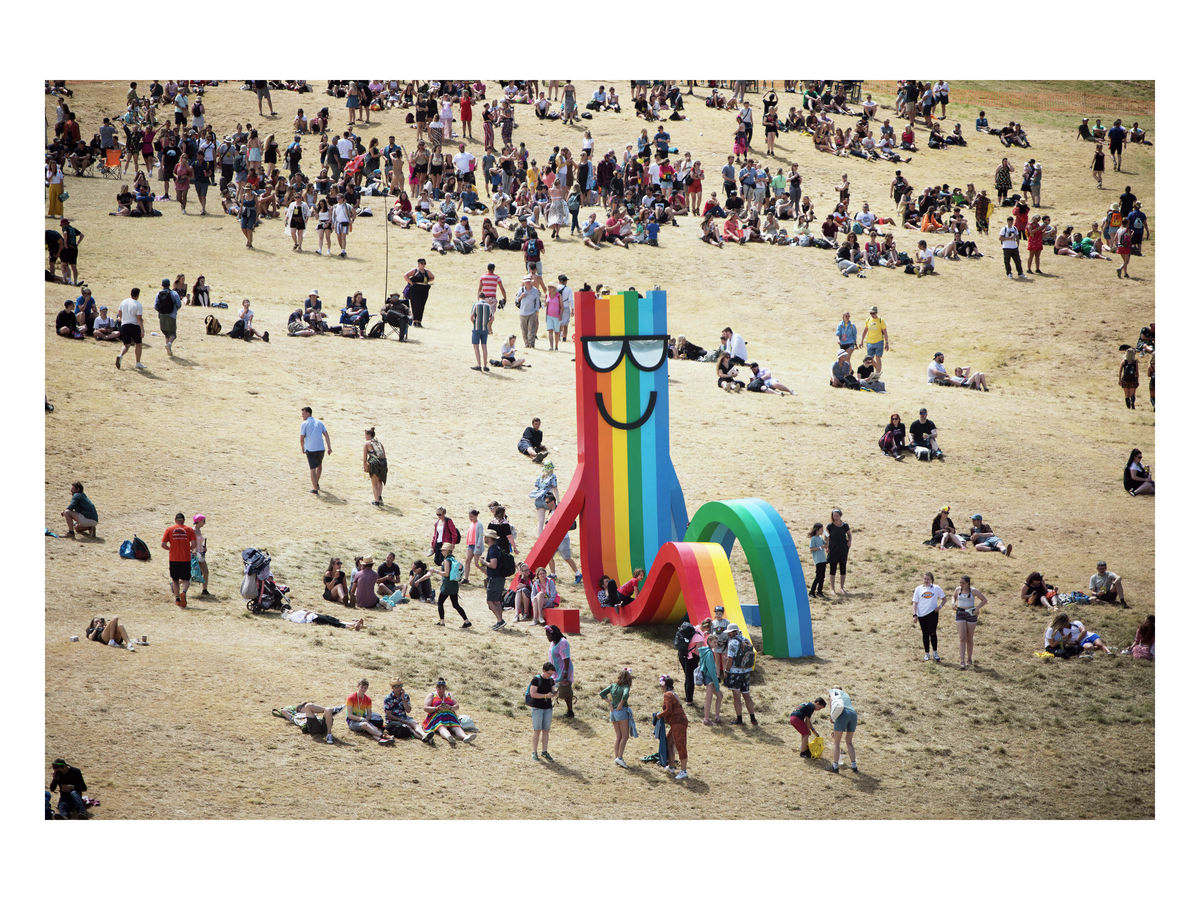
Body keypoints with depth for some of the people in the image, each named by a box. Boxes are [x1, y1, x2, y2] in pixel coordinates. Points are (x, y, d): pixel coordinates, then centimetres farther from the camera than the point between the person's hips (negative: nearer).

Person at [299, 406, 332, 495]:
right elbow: (326, 435, 7)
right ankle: (317, 484, 38)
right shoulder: (319, 422, 12)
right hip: (321, 448, 4)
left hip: (310, 450, -4)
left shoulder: (305, 424, -2)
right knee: (319, 466, 25)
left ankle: (315, 489, -2)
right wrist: (329, 447, 6)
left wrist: (302, 449, 13)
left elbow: (302, 438, -3)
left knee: (312, 469, 0)